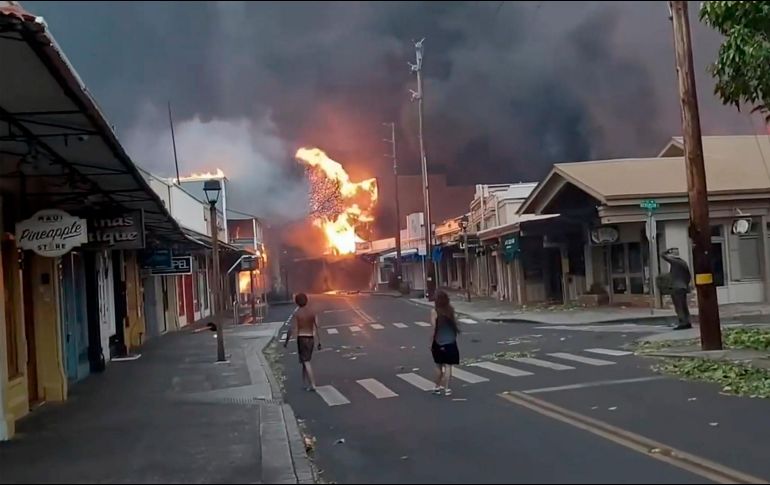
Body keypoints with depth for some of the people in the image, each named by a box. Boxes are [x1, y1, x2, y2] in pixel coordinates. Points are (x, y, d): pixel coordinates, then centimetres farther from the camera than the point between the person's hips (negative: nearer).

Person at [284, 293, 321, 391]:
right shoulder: (312, 312, 2)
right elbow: (317, 328, -1)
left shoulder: (296, 313, -10)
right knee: (305, 360, 18)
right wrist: (319, 342, 3)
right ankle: (305, 383, 20)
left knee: (306, 362, -5)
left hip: (301, 339, -5)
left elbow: (292, 329, -11)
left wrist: (286, 341, 1)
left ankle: (313, 385, -12)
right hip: (311, 338, 5)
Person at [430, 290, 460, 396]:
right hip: (451, 342, 2)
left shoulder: (434, 312, -12)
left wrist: (431, 343, -4)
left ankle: (437, 387, 21)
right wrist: (457, 331, 26)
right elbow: (455, 323, 7)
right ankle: (447, 388, 1)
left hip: (438, 342, -2)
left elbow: (434, 329, -12)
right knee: (448, 366, 3)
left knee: (439, 366, 13)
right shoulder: (450, 310, -2)